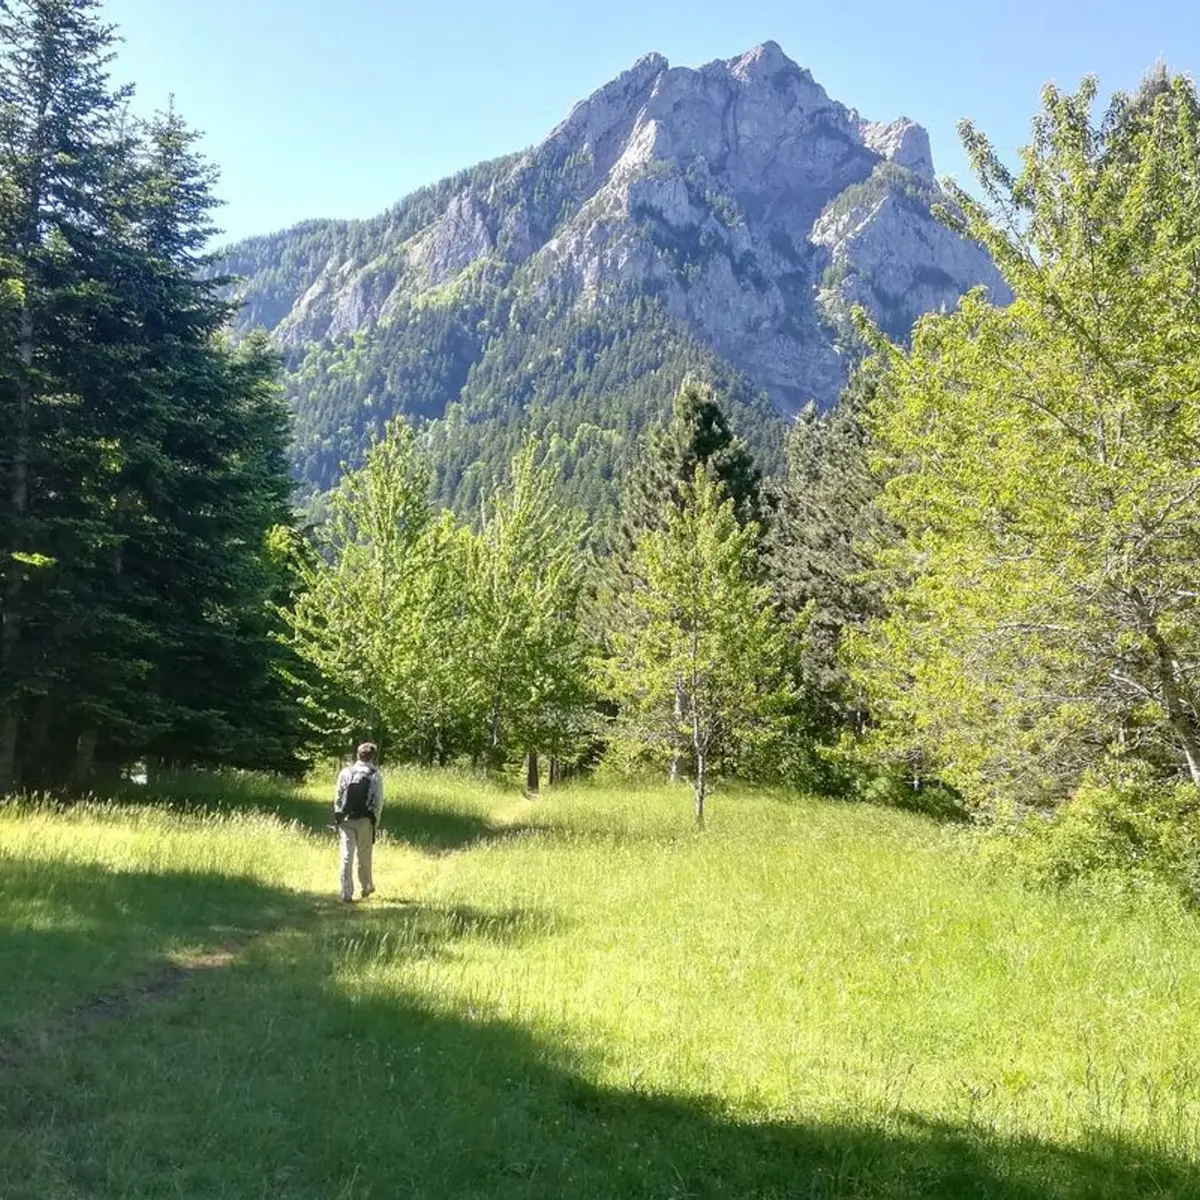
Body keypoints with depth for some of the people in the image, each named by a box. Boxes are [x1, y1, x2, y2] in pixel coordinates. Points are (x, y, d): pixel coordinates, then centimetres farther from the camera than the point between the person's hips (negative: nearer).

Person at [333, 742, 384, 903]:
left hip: (345, 820, 1)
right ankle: (367, 887, 31)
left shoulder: (345, 772, 4)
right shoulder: (375, 776, -1)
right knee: (364, 856, 16)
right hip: (365, 821, -1)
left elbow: (337, 797, 3)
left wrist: (338, 817, 9)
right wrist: (374, 821, 7)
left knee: (346, 857, -1)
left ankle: (346, 894, -5)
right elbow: (379, 802, -2)